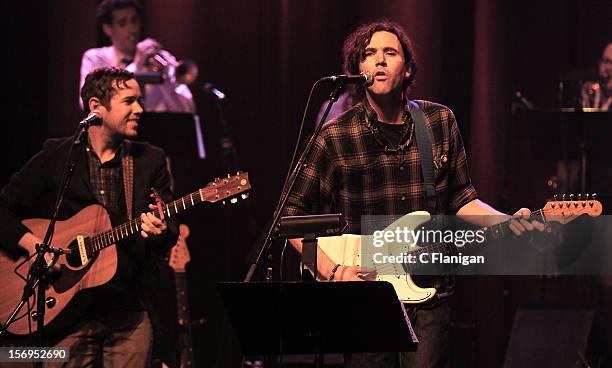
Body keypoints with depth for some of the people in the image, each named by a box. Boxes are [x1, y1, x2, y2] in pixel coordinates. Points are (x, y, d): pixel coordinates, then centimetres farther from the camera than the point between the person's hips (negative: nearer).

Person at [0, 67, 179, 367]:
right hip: (68, 308, -2)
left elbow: (172, 232, 4)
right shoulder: (56, 156, 4)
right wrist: (36, 245, -12)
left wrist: (160, 231, -19)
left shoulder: (151, 160, 9)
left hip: (132, 313, 2)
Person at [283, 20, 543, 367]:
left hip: (429, 295, 2)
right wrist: (332, 270, -11)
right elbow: (293, 213, -1)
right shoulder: (335, 137, -6)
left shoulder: (440, 122, 6)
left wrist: (506, 221, -2)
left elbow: (459, 197, 15)